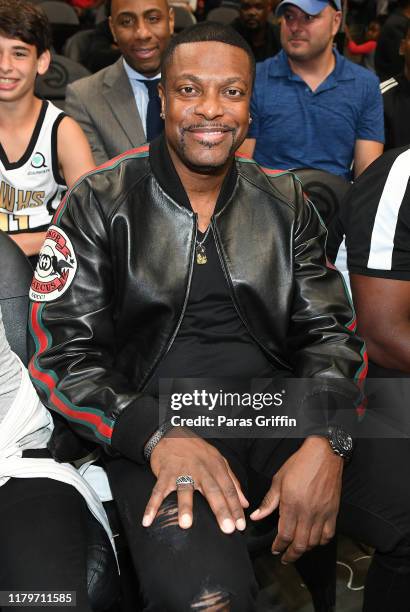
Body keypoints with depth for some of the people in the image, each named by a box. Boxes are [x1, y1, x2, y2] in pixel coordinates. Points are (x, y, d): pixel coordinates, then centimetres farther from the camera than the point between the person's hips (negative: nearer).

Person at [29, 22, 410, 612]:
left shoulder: (284, 201, 10)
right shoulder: (101, 203, 0)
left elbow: (328, 331, 7)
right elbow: (63, 352, -4)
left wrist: (326, 442, -13)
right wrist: (159, 436, -22)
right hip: (152, 420, -3)